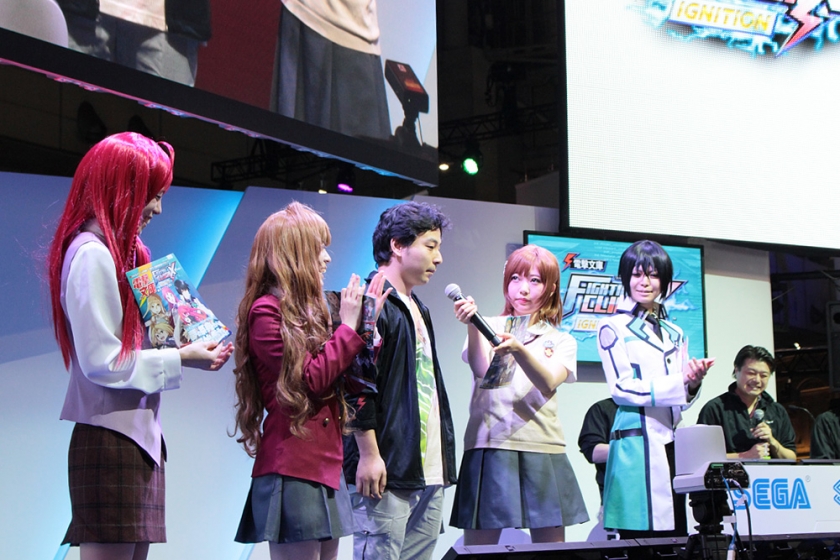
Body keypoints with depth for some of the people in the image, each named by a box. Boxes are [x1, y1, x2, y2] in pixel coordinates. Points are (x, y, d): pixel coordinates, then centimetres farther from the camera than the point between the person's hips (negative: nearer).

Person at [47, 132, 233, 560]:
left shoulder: (121, 251, 17)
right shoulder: (92, 255, -13)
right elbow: (102, 362, -16)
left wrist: (189, 344, 6)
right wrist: (181, 359, -11)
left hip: (138, 435, 10)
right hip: (110, 440, -10)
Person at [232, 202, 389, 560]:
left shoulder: (306, 310, 17)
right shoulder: (267, 311, -8)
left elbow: (345, 379, 16)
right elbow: (310, 380, -14)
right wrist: (348, 326, -6)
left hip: (325, 466, 9)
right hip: (292, 471, -9)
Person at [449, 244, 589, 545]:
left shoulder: (562, 341, 13)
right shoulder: (489, 327, 11)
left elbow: (548, 383, -9)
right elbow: (480, 370, -10)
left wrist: (519, 350, -28)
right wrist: (473, 326, -27)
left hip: (542, 452, 2)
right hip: (489, 447, -1)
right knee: (478, 545, -4)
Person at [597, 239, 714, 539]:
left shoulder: (675, 334, 19)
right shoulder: (614, 328, 2)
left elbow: (683, 399, 17)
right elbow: (622, 388, -9)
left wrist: (694, 382, -7)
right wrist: (679, 382, -18)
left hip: (672, 443, 6)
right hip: (637, 443, -6)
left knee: (675, 534, 4)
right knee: (640, 541, -9)